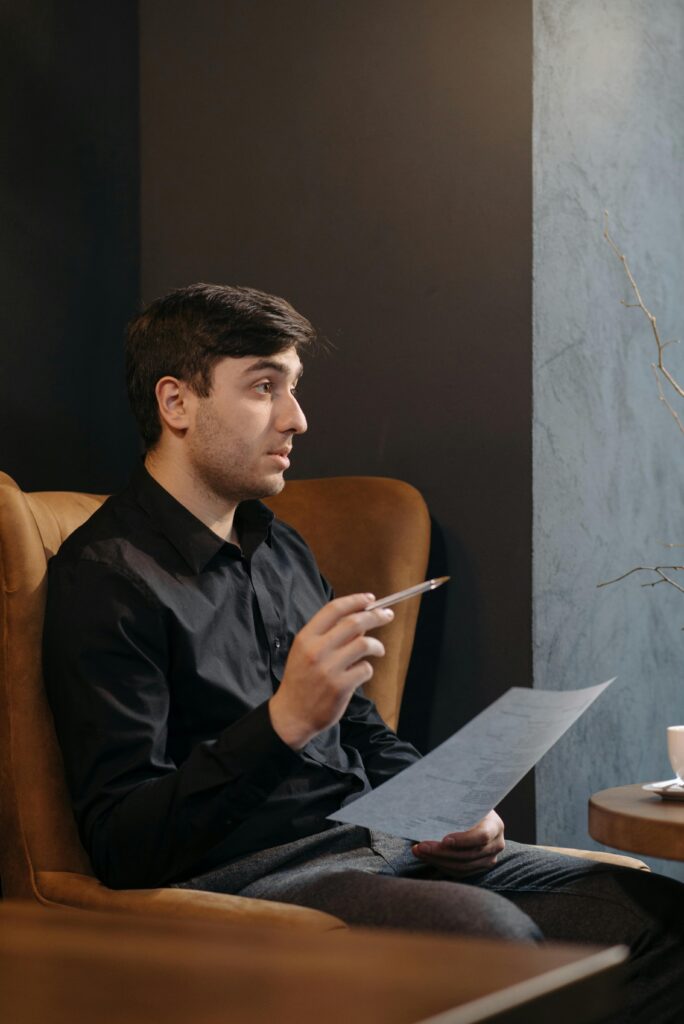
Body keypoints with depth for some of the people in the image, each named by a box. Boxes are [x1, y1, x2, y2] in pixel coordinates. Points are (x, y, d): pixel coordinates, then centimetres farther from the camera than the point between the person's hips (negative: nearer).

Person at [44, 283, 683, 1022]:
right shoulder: (105, 578, -8)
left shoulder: (280, 549, 20)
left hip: (377, 848, 8)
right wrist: (285, 720, -27)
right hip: (244, 874, -8)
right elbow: (121, 846, -15)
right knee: (489, 929, -36)